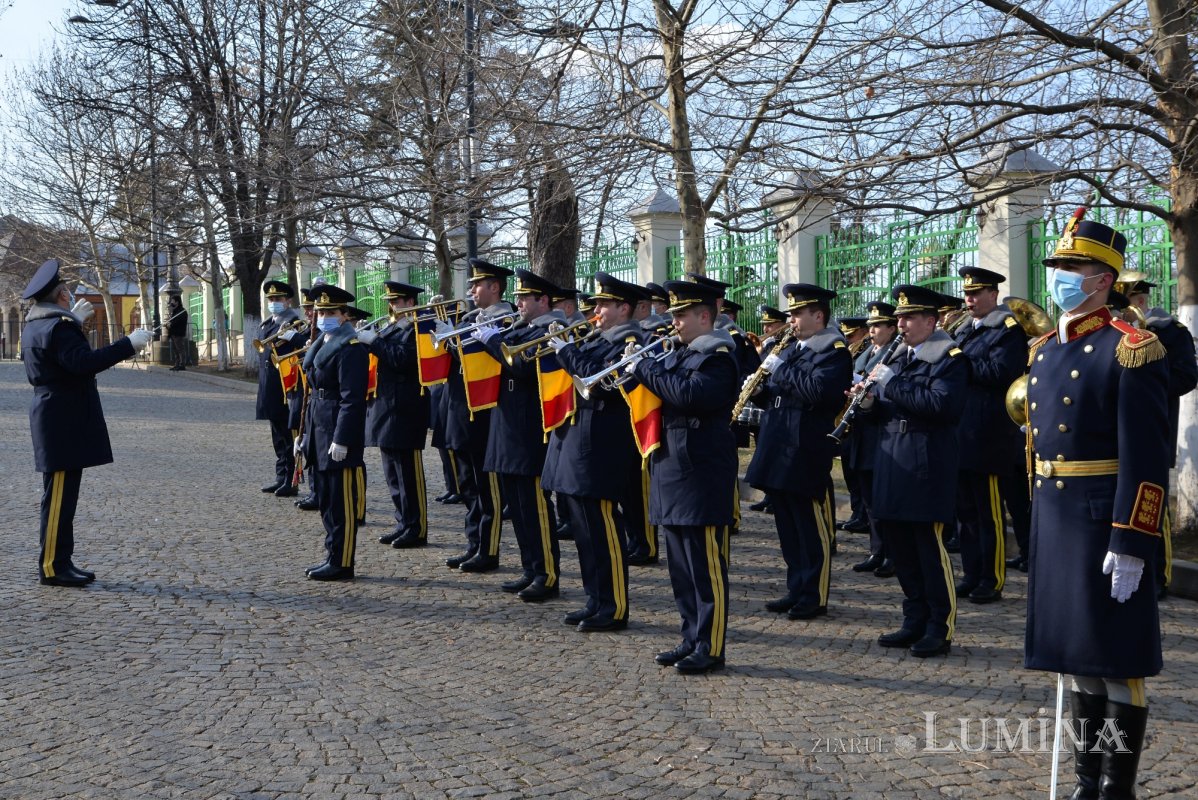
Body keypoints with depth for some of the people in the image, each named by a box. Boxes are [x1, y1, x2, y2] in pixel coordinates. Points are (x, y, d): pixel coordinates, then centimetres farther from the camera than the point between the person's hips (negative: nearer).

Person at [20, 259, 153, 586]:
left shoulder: (34, 327, 14)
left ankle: (60, 562, 19)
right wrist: (128, 344, -30)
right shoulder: (59, 327, -17)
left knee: (62, 494, 14)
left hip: (55, 420, 11)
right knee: (60, 495, -6)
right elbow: (84, 362, -31)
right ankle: (52, 567, -3)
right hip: (66, 421, -11)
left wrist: (74, 321, 30)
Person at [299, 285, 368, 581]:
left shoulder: (351, 348, -14)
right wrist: (305, 433, 18)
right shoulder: (321, 345, 16)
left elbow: (352, 399, -19)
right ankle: (332, 556, 24)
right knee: (326, 500, 15)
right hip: (320, 434, 10)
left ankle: (341, 564, 2)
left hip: (338, 435, -10)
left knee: (341, 501, -3)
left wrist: (342, 439, -22)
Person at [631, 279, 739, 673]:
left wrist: (645, 369, -19)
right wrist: (643, 370, 2)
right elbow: (668, 396, 19)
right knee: (682, 566, 14)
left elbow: (690, 395, -28)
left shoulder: (717, 356, -12)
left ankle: (710, 648, 4)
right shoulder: (680, 355, 17)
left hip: (701, 475, -10)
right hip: (672, 472, 10)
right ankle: (692, 638, 23)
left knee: (706, 567, -3)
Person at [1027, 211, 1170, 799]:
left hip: (1106, 522, -8)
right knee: (1077, 659, 15)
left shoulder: (1131, 350, -12)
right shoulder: (1044, 351, 12)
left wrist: (1131, 545, -21)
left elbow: (1146, 458, -17)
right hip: (1052, 520, 8)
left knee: (1117, 664, 1)